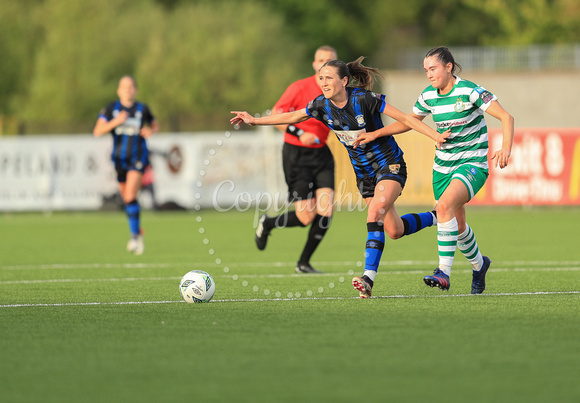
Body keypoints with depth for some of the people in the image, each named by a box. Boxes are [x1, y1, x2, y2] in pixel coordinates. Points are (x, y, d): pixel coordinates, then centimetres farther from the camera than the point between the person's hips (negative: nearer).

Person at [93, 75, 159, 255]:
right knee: (126, 198, 12)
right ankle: (138, 231, 32)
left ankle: (135, 235, -16)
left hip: (138, 157, -3)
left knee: (130, 196, -20)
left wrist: (151, 131, -5)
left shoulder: (142, 109, 1)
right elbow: (97, 131, -9)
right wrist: (115, 122, -22)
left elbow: (155, 125, 19)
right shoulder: (111, 109, 0)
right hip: (119, 158, 3)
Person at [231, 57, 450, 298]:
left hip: (389, 164, -6)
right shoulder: (322, 105, -7)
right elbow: (292, 117, 9)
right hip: (364, 172, 6)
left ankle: (369, 278, -31)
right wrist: (255, 121, 10)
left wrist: (436, 136, -26)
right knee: (394, 231, 10)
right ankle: (435, 218, 38)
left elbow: (404, 118, -20)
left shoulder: (363, 99, -23)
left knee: (375, 213, -28)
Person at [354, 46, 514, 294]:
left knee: (444, 206, -29)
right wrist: (375, 134, 7)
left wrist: (505, 149, -33)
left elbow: (506, 117, -18)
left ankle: (444, 272, -30)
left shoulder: (469, 91, -16)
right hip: (443, 166, 6)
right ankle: (479, 264, 40)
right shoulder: (429, 96, 1)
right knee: (457, 224, 11)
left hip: (472, 163, -6)